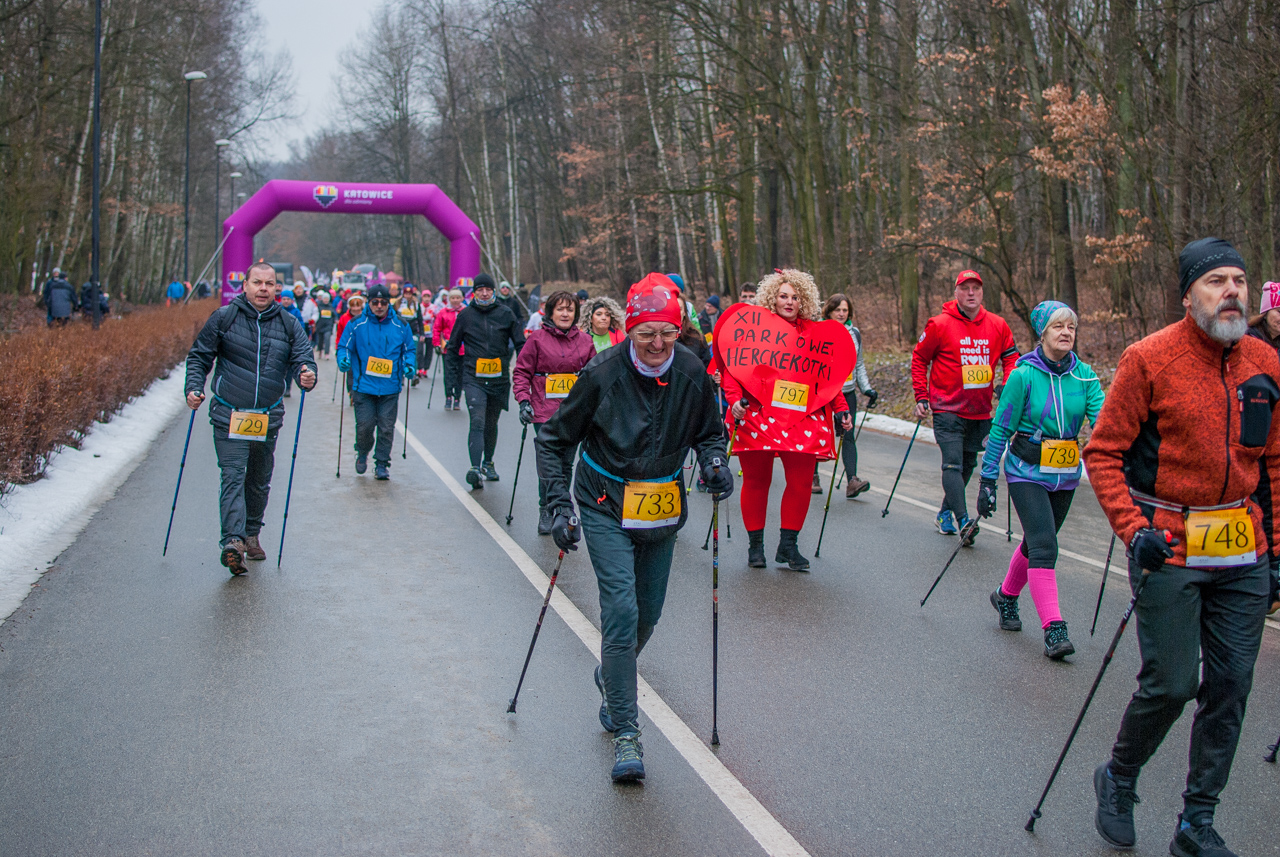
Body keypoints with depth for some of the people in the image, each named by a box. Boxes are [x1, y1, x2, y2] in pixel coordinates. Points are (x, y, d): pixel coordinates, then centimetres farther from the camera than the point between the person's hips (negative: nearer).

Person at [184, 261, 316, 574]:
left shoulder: (289, 325, 5)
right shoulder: (223, 318, -1)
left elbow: (302, 358, 1)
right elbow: (199, 356, 3)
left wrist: (306, 375, -22)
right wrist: (194, 388, -12)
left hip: (268, 418, 3)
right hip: (228, 416, -3)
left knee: (259, 481, 14)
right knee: (233, 477, -14)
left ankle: (251, 534, 32)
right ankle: (233, 541, -23)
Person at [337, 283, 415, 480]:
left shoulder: (400, 326, 4)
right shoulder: (357, 324, 0)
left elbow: (409, 349, 15)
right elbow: (344, 346, 8)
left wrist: (409, 365, -3)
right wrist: (343, 360, -13)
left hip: (390, 388, 1)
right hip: (364, 386, -1)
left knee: (386, 428, 2)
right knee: (364, 426, -3)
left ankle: (381, 464, 15)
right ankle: (362, 454, 27)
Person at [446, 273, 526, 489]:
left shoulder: (505, 313, 4)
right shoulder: (465, 315, 4)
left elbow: (520, 343, 11)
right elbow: (453, 345, 15)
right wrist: (455, 371, 9)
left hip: (499, 379, 2)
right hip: (473, 379, -2)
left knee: (491, 423, 14)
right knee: (477, 422, -16)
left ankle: (488, 463, 32)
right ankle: (475, 469, -24)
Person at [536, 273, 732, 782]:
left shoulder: (692, 373, -7)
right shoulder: (602, 373, -16)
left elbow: (708, 432, 11)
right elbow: (554, 440, -5)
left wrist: (714, 461, -12)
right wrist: (559, 504, -13)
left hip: (663, 510, 4)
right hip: (607, 509, -4)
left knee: (648, 613, 13)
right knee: (621, 612, -15)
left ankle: (612, 677, 44)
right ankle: (626, 732, -8)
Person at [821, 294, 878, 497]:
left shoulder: (854, 334, 11)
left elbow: (859, 365, 18)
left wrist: (867, 388, 10)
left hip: (847, 393, 3)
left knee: (848, 435, -7)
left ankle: (852, 481, -15)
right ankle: (813, 478, 21)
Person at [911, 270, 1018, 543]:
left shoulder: (997, 326, 3)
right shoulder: (939, 325, -7)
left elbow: (1011, 358, 13)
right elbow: (919, 359, 2)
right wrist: (921, 397, -3)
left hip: (981, 412, 5)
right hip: (948, 410, -5)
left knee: (968, 464, 13)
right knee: (953, 463, -15)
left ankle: (945, 514, 29)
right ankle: (963, 521, -20)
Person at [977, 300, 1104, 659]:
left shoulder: (1084, 375, -1)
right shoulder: (1024, 375, -12)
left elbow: (1102, 417, -12)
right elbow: (1001, 428, -8)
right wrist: (987, 479, -8)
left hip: (1065, 475, 5)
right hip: (1027, 472, -5)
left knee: (1037, 542, 17)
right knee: (1044, 546, -14)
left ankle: (1006, 595, 41)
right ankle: (1053, 628, -13)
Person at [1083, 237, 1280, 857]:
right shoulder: (1149, 359, -9)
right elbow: (1103, 453, -7)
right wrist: (1132, 530, -16)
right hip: (1169, 547, -5)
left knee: (1230, 687, 7)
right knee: (1171, 683, -5)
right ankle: (1118, 780, 23)